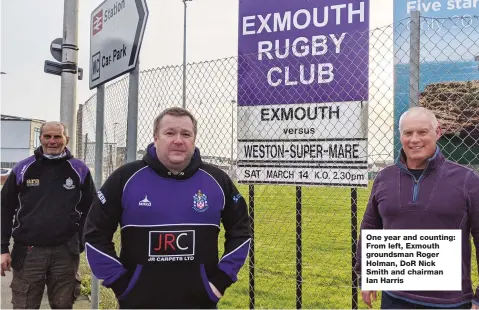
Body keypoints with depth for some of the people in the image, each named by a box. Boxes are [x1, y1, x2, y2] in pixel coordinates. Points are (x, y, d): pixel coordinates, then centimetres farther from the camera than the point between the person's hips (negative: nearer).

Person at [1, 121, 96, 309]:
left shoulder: (80, 170, 2)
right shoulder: (22, 169, 2)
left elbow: (90, 209, 8)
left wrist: (81, 242, 3)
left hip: (66, 252, 0)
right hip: (28, 252, 0)